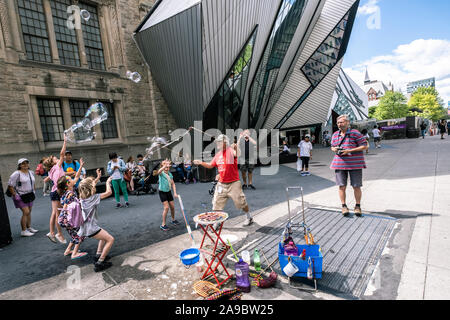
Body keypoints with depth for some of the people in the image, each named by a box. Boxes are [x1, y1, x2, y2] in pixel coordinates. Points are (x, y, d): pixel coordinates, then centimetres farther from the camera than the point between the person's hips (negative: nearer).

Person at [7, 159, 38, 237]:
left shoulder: (31, 172, 9)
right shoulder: (17, 174, -13)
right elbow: (10, 186, -13)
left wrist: (33, 191, 17)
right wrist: (15, 195, -15)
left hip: (29, 195, 7)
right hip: (21, 196, -7)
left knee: (29, 211, 13)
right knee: (26, 212, -11)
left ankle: (29, 228, 25)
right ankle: (23, 231, -1)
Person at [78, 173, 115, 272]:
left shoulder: (83, 197, 5)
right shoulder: (93, 197, -18)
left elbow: (90, 185, 23)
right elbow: (109, 192, -18)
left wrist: (98, 177, 23)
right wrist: (107, 182, -3)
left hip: (85, 227, 9)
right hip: (91, 229, -9)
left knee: (105, 235, 28)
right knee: (110, 239, -3)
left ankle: (99, 255, 28)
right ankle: (100, 262, -4)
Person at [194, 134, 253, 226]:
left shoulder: (231, 150, -12)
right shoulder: (218, 154, 9)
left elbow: (237, 154, -36)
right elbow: (211, 166, 17)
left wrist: (236, 147, -55)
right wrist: (201, 163, 3)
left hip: (233, 183, -6)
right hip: (221, 184, 6)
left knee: (241, 202, 7)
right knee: (217, 204, 9)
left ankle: (249, 218, 30)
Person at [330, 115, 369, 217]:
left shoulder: (355, 133, -5)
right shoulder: (335, 135, 10)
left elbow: (365, 146, -7)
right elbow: (332, 146, 24)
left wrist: (349, 151, -16)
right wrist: (334, 149, -1)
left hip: (355, 163, -3)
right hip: (340, 164, 3)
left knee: (356, 186, 3)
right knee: (342, 186, 3)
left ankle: (358, 206, 19)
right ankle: (344, 206, 15)